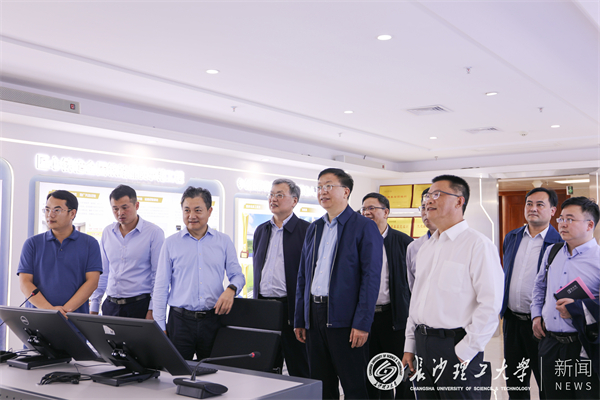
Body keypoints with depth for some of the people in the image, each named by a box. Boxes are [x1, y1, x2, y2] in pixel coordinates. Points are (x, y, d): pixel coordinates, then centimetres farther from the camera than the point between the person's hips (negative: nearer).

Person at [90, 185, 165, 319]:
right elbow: (103, 273, 15)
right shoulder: (107, 233, 10)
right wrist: (94, 307, 11)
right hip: (110, 306, 4)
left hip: (140, 305, -4)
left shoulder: (154, 232, -5)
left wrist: (152, 310, -11)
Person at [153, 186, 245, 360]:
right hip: (180, 320, 0)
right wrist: (160, 327, -1)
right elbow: (160, 288, 5)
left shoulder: (224, 241, 7)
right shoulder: (171, 243, 5)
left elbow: (237, 275, 11)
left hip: (213, 319, 1)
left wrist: (231, 289, -13)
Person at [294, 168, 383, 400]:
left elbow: (371, 278, -10)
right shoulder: (314, 228, 15)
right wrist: (300, 320, 12)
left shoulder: (364, 227, -5)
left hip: (344, 318, -6)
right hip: (314, 317, 6)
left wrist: (362, 323, -17)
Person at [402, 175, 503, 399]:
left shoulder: (477, 245, -10)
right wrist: (410, 346, 14)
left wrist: (466, 351, -16)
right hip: (422, 345, 7)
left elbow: (491, 304, -16)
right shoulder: (426, 248, 14)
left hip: (456, 348, -7)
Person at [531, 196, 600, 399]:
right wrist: (536, 314, 14)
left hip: (584, 348, -5)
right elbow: (539, 286, 24)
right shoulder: (551, 252, 9)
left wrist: (579, 309, -24)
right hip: (550, 343, 6)